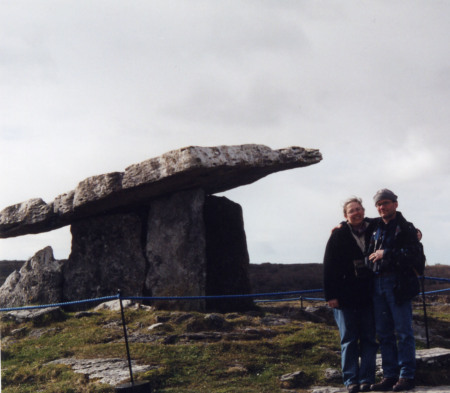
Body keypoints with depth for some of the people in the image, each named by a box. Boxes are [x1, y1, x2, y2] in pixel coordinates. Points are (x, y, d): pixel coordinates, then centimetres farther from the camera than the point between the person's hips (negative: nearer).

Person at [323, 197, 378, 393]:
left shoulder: (373, 232, 6)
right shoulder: (338, 235, -2)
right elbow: (329, 267, -3)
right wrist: (330, 295, -8)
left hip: (367, 296, 3)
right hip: (345, 296, -2)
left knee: (369, 338, 4)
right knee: (348, 339, 2)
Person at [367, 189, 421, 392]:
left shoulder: (406, 228, -2)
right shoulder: (375, 227, 14)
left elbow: (414, 252, -15)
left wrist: (385, 254, -15)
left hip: (398, 283, -6)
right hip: (378, 283, 6)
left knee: (403, 331, -3)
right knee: (384, 333, 8)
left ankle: (407, 376, 0)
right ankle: (390, 375, 13)